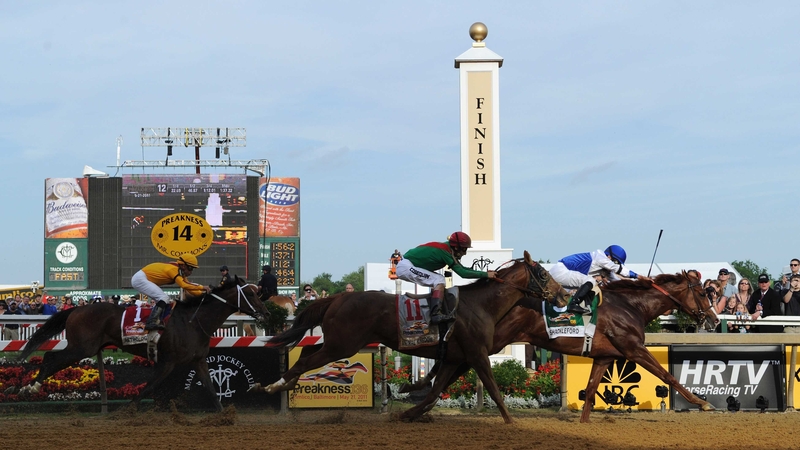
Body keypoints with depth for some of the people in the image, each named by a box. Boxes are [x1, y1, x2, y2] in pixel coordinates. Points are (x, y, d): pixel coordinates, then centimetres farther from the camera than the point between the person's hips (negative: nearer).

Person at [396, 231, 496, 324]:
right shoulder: (444, 252, -20)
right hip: (406, 267, -10)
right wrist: (485, 274, -17)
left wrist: (485, 273, 9)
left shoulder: (446, 249, 9)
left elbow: (462, 268, 16)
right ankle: (436, 314, -28)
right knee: (439, 280, -17)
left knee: (438, 280, 15)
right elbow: (462, 273, -21)